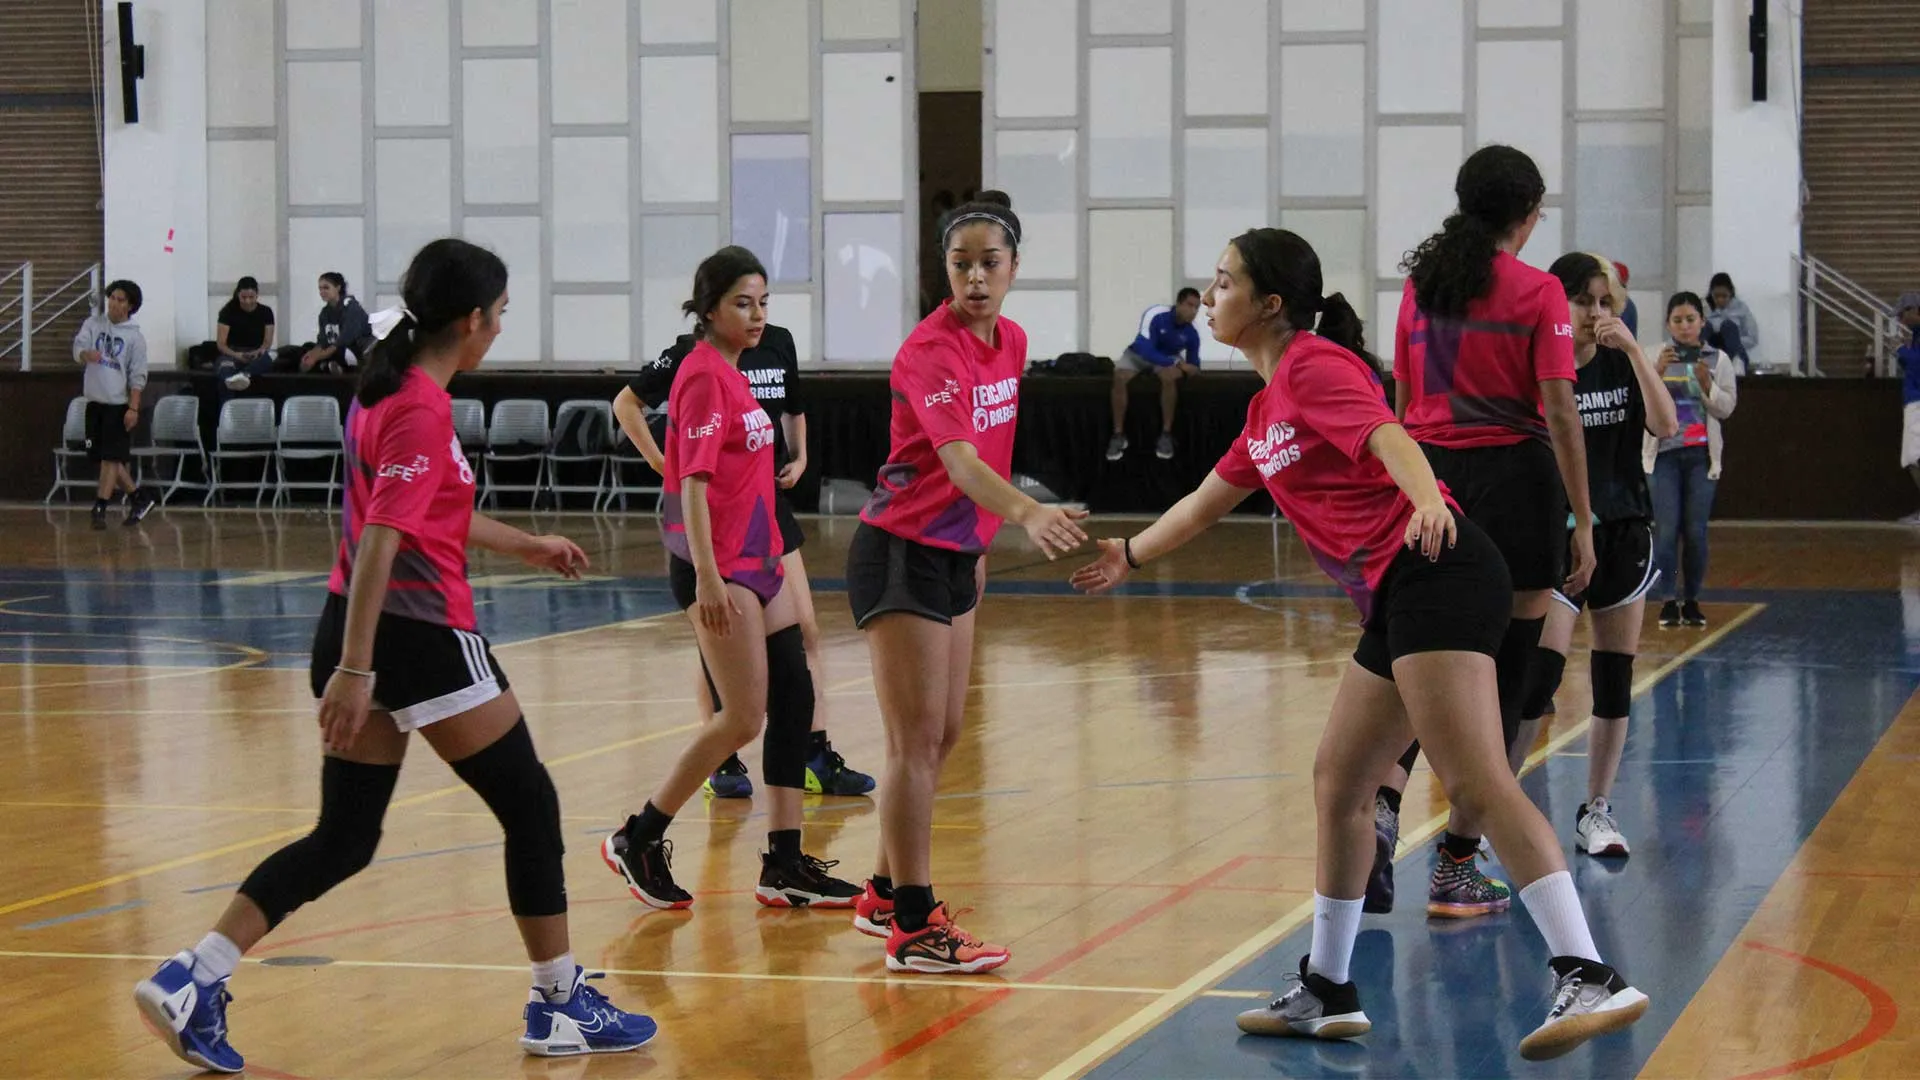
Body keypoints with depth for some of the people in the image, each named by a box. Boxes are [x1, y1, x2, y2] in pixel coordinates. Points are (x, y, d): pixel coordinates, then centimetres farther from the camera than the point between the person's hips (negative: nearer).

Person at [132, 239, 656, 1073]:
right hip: (423, 635, -9)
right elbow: (378, 542, -23)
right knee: (530, 806, 6)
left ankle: (191, 981, 0)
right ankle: (561, 1005, 14)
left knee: (343, 840, 10)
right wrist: (353, 670, -26)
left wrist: (526, 546, 39)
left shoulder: (388, 388, 12)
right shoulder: (424, 409, -16)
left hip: (361, 630, 9)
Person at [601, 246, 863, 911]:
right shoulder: (703, 374, -12)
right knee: (742, 719, -8)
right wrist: (707, 575, -24)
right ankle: (638, 840, 4)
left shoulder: (732, 374, 15)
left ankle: (785, 866, 9)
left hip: (758, 559, 9)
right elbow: (693, 481, -19)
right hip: (720, 567, -9)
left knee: (793, 697, 6)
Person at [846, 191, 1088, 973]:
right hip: (901, 553, -9)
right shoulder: (930, 350, -20)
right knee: (916, 739, -9)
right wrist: (1026, 514, -51)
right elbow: (957, 459, -34)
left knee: (943, 734, 14)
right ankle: (913, 929, -6)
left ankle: (885, 895, 27)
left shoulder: (1011, 342, 6)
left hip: (956, 551, 9)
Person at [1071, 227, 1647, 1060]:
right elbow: (1207, 500, 41)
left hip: (1433, 576, -10)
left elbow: (1389, 439, -23)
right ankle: (1327, 994, 25)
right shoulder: (1268, 405, 24)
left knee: (1477, 782, -20)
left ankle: (1590, 979, -28)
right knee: (1337, 783, 15)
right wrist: (1131, 554, 54)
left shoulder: (1316, 366, -4)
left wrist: (1426, 499, -44)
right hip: (1395, 601, 10)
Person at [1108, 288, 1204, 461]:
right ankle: (1118, 435, -22)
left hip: (1169, 357, 1)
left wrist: (1191, 369, -28)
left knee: (1169, 377, -35)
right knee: (1119, 377, -32)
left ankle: (1166, 435, -25)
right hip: (1139, 353, -1)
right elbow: (1145, 350, -34)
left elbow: (1193, 364, -3)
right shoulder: (1155, 315, -30)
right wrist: (1177, 364, -38)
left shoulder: (1191, 334, -16)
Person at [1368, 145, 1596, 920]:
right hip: (1514, 481, -4)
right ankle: (1456, 869, 5)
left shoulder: (1421, 284, 10)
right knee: (1499, 676, 4)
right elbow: (1559, 410, -8)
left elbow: (1402, 401, 14)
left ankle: (1383, 803, -17)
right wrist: (1582, 521, -4)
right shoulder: (1536, 292, -4)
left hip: (1428, 478, 4)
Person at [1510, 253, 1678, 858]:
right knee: (1540, 672, -15)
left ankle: (1596, 813, 15)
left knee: (1615, 683, 5)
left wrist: (1633, 348, -17)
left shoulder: (1622, 363, 5)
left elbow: (1666, 426, -11)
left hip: (1625, 535, 4)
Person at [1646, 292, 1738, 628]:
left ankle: (1692, 599, 10)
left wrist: (1706, 384, -12)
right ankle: (1669, 600, 1)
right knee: (1666, 530, -8)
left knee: (1696, 532, -1)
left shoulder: (1718, 360, 6)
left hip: (1701, 455, 1)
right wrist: (1658, 371, -17)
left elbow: (1727, 408, 3)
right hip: (1664, 453, -1)